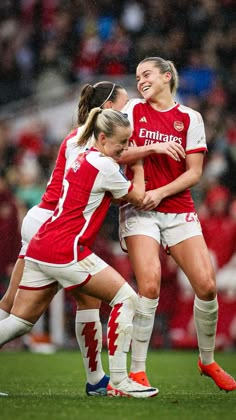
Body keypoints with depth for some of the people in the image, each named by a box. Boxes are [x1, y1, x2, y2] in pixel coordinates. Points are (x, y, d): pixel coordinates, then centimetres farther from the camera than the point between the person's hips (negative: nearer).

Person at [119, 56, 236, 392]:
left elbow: (194, 173, 1)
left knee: (206, 286, -7)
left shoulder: (190, 118, 5)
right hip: (139, 210, -1)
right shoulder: (133, 110, 6)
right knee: (150, 286, -19)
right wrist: (154, 148, -14)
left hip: (178, 210, 1)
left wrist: (160, 192, -13)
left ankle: (208, 361, 15)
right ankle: (137, 370, -11)